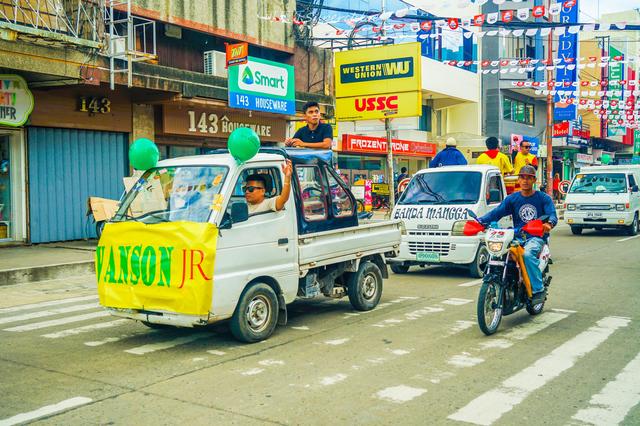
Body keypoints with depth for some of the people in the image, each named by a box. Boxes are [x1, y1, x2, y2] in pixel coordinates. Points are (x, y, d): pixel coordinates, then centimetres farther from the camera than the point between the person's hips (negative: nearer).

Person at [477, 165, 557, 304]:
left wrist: (549, 223, -33)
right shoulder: (512, 199, 14)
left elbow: (552, 215, -7)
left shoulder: (543, 198, 7)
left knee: (527, 254, -36)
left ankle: (538, 289, -26)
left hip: (536, 237, -4)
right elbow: (497, 212, 1)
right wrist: (480, 221, -17)